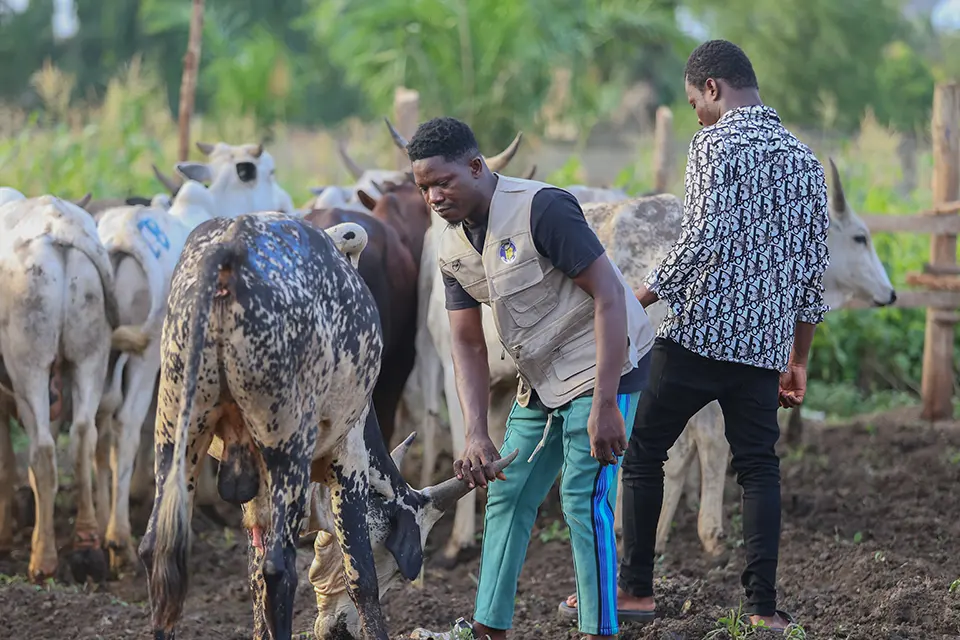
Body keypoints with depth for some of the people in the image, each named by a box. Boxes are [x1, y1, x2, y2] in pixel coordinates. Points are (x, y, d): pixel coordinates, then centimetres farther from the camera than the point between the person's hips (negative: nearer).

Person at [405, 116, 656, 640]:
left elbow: (609, 296, -24)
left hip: (602, 366, -8)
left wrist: (604, 406, -27)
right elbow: (468, 345, 4)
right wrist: (476, 437, -9)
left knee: (584, 499, -14)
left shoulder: (542, 209, -24)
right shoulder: (452, 248, 1)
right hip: (541, 380, 8)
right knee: (507, 496, 9)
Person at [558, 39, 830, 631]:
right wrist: (799, 359, 22)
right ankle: (764, 607, 1)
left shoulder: (717, 143, -7)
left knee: (643, 453, 7)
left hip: (700, 333, -6)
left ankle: (636, 588, 10)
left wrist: (638, 299, -10)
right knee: (759, 468, 8)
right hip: (765, 344, 6)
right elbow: (814, 269, 16)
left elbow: (704, 238, -20)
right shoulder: (803, 158, 14)